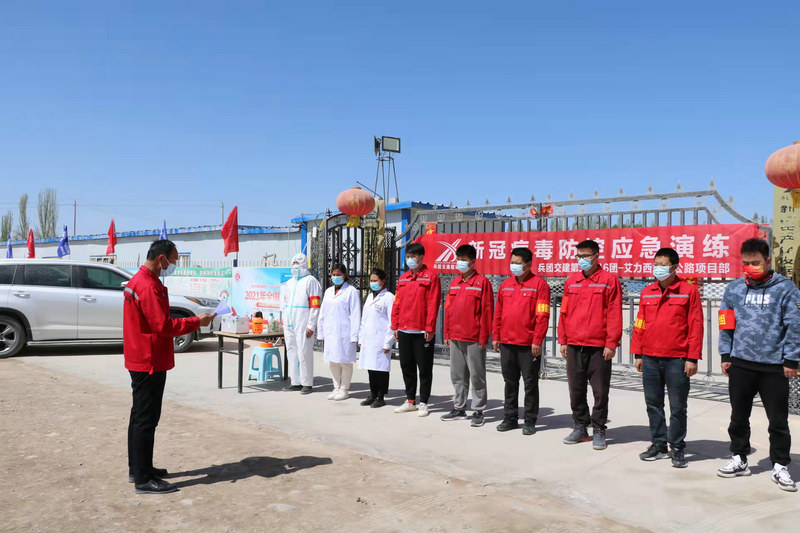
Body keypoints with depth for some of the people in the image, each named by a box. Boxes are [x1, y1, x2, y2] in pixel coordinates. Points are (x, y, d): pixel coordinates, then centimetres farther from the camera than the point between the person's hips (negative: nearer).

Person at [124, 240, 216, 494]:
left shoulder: (137, 281, 14)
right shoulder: (149, 286, -20)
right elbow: (163, 326, -23)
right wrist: (197, 322, -16)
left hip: (140, 360, 11)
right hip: (150, 362, -11)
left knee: (140, 416, 17)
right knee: (147, 419, -5)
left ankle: (137, 468, 28)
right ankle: (143, 480, 1)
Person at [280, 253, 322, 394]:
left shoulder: (310, 281, -4)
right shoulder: (289, 283, 19)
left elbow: (315, 306, -10)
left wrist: (311, 326, -15)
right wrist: (284, 324, 17)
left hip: (303, 325, -7)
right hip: (289, 324, 7)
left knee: (304, 353, -7)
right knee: (292, 352, 10)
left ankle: (307, 383, 2)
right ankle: (296, 382, 18)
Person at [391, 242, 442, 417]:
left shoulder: (430, 276, -5)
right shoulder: (403, 278, 12)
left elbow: (433, 304, -11)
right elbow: (397, 303, 14)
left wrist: (429, 328, -15)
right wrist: (395, 326, 9)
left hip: (422, 331, -6)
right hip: (404, 331, 6)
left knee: (424, 368, 2)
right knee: (407, 366, 13)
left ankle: (423, 403, 12)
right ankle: (410, 401, 25)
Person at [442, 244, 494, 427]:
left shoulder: (482, 282, -5)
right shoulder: (454, 282, 13)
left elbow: (487, 311, -8)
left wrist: (484, 337, -11)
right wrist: (447, 334, 12)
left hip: (474, 339, -6)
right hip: (455, 337, 6)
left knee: (477, 375, 2)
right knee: (457, 375, 12)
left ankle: (478, 412, 11)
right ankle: (459, 408, 23)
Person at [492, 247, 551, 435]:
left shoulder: (539, 284, -5)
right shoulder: (506, 284, 12)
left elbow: (542, 315, -10)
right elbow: (498, 312, 15)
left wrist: (537, 341, -15)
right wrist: (495, 336, 10)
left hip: (529, 345, -5)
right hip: (506, 343, 5)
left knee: (530, 383, 4)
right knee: (510, 382, 12)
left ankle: (530, 421, 14)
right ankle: (510, 418, 23)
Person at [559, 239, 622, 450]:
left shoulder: (609, 280, -3)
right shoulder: (571, 282, 10)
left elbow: (614, 314, -6)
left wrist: (611, 343, -10)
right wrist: (563, 340, 9)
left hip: (599, 346, -4)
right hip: (574, 346, 4)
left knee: (600, 391, 3)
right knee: (576, 389, 11)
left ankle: (598, 430, 15)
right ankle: (580, 427, 23)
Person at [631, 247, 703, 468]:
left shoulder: (688, 291, -3)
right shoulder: (647, 292, 10)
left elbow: (695, 326, -5)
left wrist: (692, 358, -9)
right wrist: (638, 354, 9)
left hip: (677, 359, -4)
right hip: (650, 358, 4)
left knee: (677, 407, 4)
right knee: (653, 404, 10)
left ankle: (677, 448, 17)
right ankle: (658, 444, 23)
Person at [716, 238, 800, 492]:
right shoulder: (734, 289, 5)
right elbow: (726, 324, 8)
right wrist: (726, 355, 5)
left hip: (774, 366, -3)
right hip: (740, 364, 3)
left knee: (778, 420, 6)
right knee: (739, 416, 12)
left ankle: (780, 466, 21)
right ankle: (739, 459, 27)